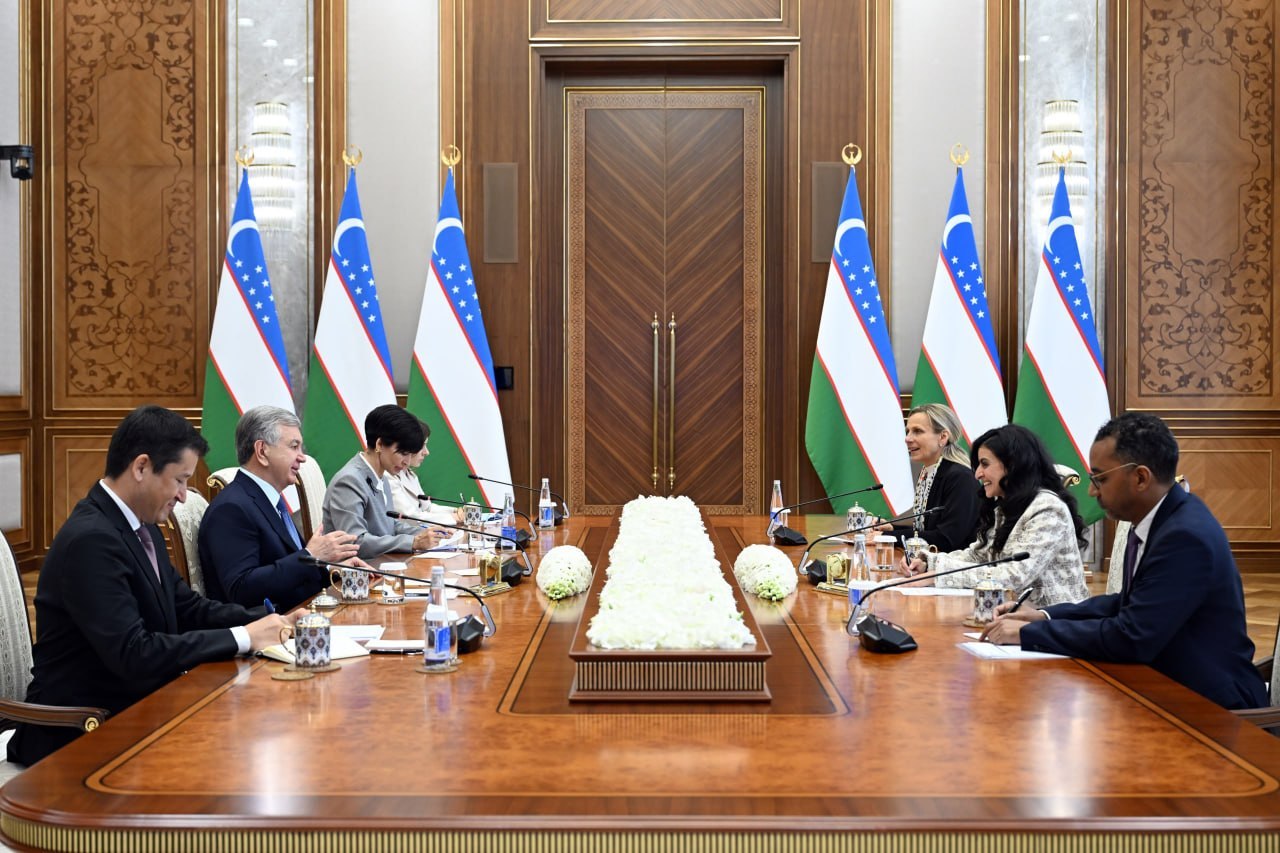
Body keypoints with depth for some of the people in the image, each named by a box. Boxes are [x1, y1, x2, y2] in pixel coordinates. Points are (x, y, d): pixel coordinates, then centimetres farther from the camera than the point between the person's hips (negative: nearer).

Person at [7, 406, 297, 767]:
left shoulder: (140, 526, 6)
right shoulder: (90, 539, -22)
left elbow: (187, 606, 11)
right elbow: (133, 654, -27)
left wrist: (271, 621, -3)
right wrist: (244, 637, -22)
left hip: (131, 704, 8)